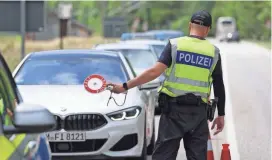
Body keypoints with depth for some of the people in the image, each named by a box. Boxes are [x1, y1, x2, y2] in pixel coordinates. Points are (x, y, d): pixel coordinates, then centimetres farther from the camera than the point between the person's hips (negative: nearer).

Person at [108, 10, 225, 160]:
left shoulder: (174, 45, -2)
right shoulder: (214, 52, 3)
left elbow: (155, 71, -13)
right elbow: (219, 87, 6)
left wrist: (125, 86, -11)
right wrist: (221, 115, 15)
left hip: (174, 109, -1)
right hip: (199, 113, 1)